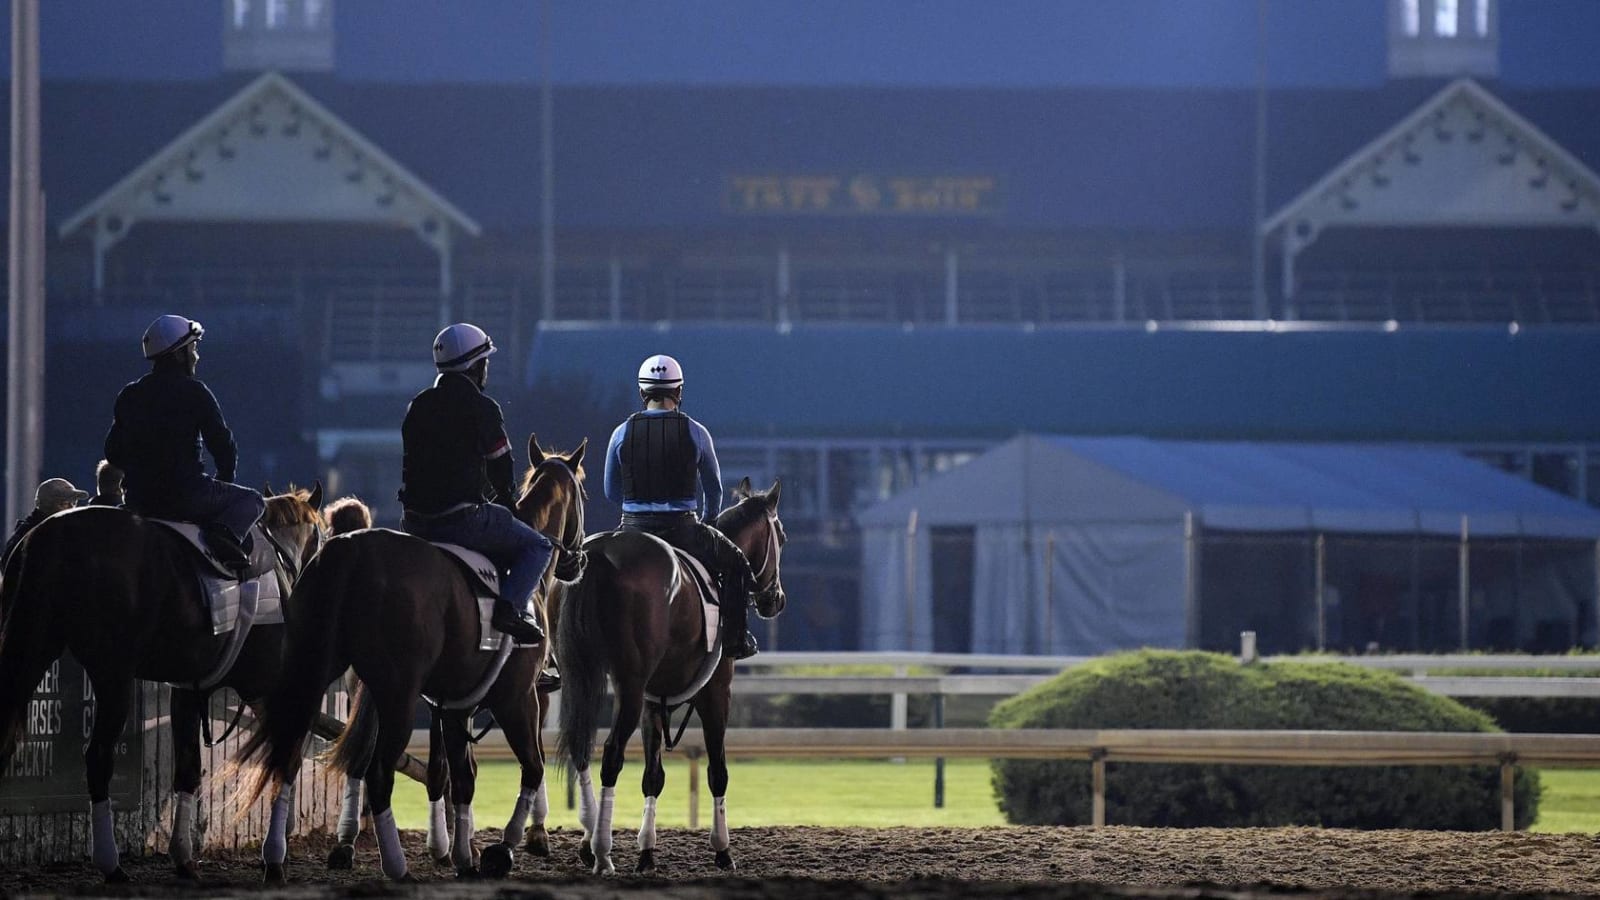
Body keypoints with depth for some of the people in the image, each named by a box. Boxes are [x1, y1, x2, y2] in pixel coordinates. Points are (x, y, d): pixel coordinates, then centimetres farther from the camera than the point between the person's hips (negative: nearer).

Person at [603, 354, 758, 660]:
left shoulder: (622, 433, -1)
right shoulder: (696, 433, -4)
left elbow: (611, 492, 9)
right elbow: (714, 489, 9)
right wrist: (707, 521, 29)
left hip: (634, 529, 1)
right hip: (682, 529, -1)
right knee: (735, 562, 22)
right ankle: (735, 640, 19)